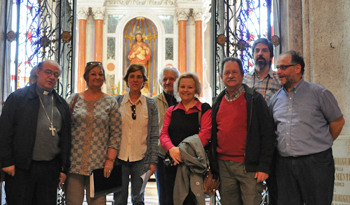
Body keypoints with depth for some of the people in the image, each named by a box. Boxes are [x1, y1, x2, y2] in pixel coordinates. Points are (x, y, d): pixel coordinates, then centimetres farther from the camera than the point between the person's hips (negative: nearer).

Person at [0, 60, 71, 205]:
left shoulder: (62, 105, 13)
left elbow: (66, 138, 13)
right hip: (21, 168, -3)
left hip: (51, 169, 4)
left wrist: (64, 168, 10)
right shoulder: (18, 97, 1)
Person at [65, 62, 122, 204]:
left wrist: (110, 159, -5)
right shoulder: (74, 100, 8)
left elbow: (116, 133, 3)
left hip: (99, 164, 0)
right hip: (74, 163, 1)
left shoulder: (111, 103, 7)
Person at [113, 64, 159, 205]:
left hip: (141, 159, 0)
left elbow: (154, 136, 4)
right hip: (119, 157, 0)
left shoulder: (151, 104, 4)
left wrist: (153, 161, -2)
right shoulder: (117, 102, 4)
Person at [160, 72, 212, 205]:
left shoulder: (204, 109, 3)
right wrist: (171, 148, -15)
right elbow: (163, 133, 6)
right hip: (172, 163, 4)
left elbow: (205, 134, -8)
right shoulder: (171, 111, 15)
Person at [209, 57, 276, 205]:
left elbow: (267, 134, -5)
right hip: (223, 166, 5)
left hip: (248, 166, -4)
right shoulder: (219, 102, 13)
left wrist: (264, 166, -11)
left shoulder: (254, 99, -1)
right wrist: (212, 166, 11)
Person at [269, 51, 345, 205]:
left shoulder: (318, 93, -1)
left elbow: (338, 121, 4)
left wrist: (321, 144, 8)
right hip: (285, 164, 4)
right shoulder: (276, 98, 12)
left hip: (315, 163, -4)